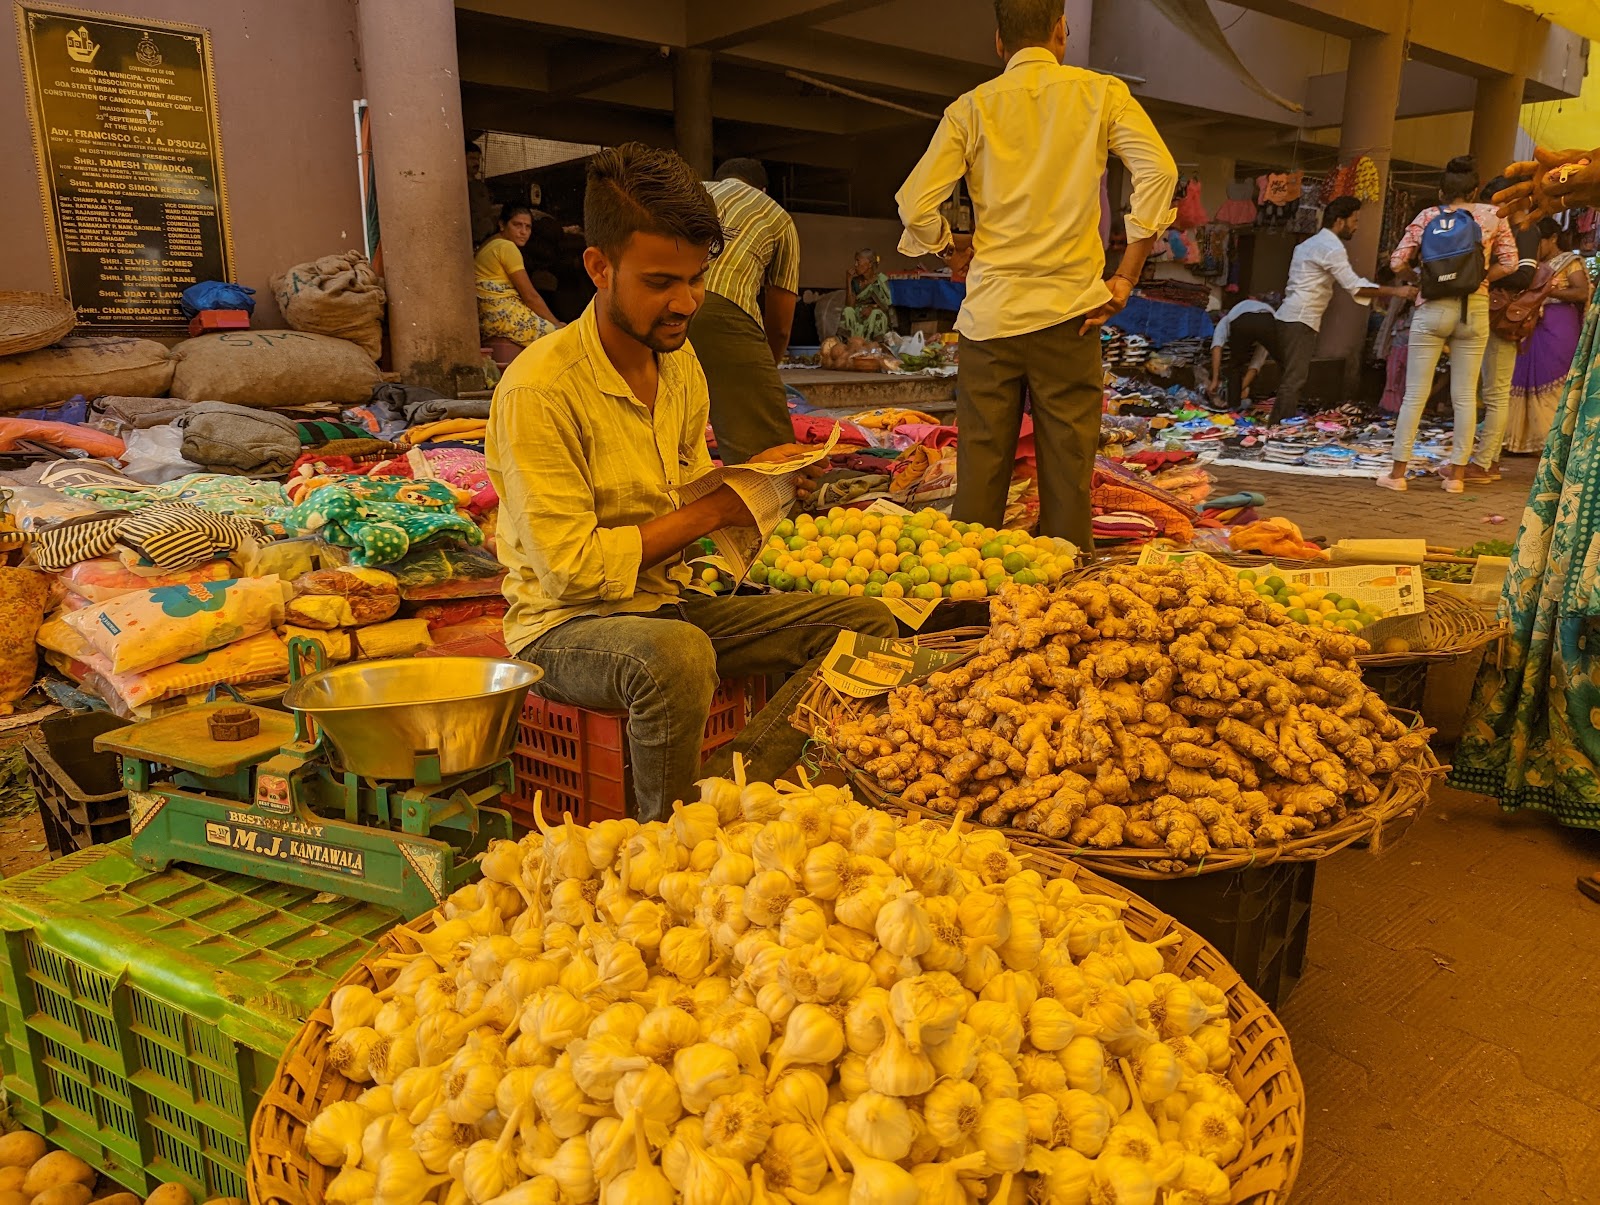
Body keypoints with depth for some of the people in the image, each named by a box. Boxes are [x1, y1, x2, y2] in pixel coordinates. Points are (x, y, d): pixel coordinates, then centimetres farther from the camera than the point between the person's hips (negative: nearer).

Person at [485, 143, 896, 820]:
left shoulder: (679, 359, 7)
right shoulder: (539, 390, -18)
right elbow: (570, 570, -22)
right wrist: (710, 512, -18)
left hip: (670, 603, 8)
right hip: (565, 628, -7)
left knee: (865, 622, -5)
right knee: (676, 653, -41)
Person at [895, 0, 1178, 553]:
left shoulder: (971, 107, 6)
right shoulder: (1100, 93, 6)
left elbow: (915, 203, -3)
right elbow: (1159, 172, -6)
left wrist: (951, 249, 15)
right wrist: (1126, 278, -3)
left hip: (989, 313, 1)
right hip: (1069, 309, -1)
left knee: (981, 467, 6)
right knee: (1067, 468, 3)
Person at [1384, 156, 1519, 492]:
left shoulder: (1427, 216, 3)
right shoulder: (1493, 215, 5)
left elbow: (1397, 262, 0)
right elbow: (1508, 263, 2)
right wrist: (1476, 277, 13)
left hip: (1433, 308, -1)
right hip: (1474, 309, 1)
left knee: (1415, 394, 2)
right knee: (1465, 395, 7)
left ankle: (1398, 471, 1)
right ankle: (1457, 473, 10)